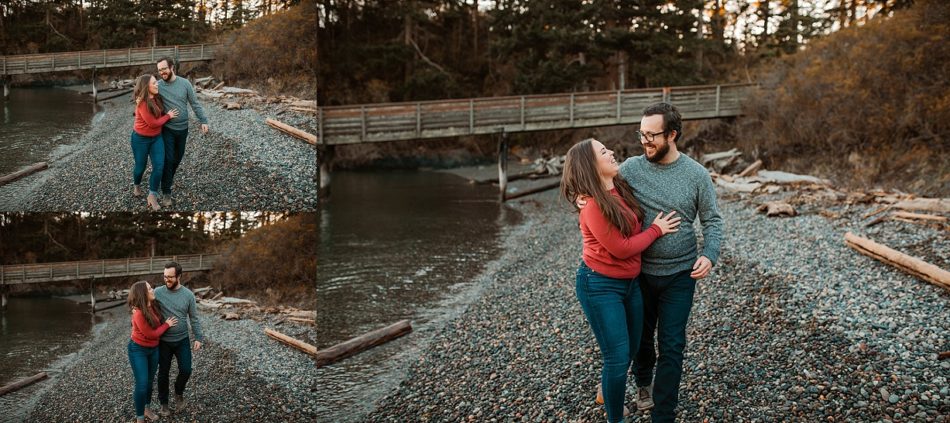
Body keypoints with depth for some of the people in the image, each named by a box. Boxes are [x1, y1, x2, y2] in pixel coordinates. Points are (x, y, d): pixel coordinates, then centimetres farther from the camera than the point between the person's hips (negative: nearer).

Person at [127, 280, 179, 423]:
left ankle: (146, 408, 37)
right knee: (142, 384, -5)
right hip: (138, 350, -7)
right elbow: (151, 334, -21)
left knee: (150, 381, 18)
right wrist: (167, 324, -10)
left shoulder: (152, 306, -5)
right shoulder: (139, 313, -28)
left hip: (154, 349, 7)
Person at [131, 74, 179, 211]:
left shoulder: (156, 98, -3)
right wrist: (168, 116, -12)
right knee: (140, 166, 13)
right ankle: (136, 185, 44)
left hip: (156, 137, 6)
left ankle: (152, 195, 4)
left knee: (159, 166, -6)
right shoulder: (142, 103, -25)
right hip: (141, 138, -6)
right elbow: (153, 123, -23)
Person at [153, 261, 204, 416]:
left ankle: (179, 393, 30)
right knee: (163, 373, 9)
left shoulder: (188, 294, -6)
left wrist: (198, 338, -3)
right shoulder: (158, 292, -9)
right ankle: (164, 403, 28)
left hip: (182, 340, 0)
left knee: (186, 370, -1)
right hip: (163, 341, 0)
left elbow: (194, 319, 0)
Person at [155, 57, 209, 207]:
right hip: (167, 129, -2)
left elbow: (195, 104, 0)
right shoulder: (158, 86, -9)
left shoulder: (184, 83, -6)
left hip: (182, 128, 2)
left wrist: (203, 121, -4)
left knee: (178, 157, 15)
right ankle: (166, 192, 1)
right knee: (168, 159, -6)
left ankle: (169, 177, 42)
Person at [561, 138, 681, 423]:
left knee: (631, 349, 21)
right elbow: (621, 248, -20)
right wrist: (656, 230, -10)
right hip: (600, 286, -8)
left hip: (630, 282, 8)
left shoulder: (620, 188, 0)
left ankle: (607, 392, 48)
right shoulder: (593, 206, -24)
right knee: (618, 356, -2)